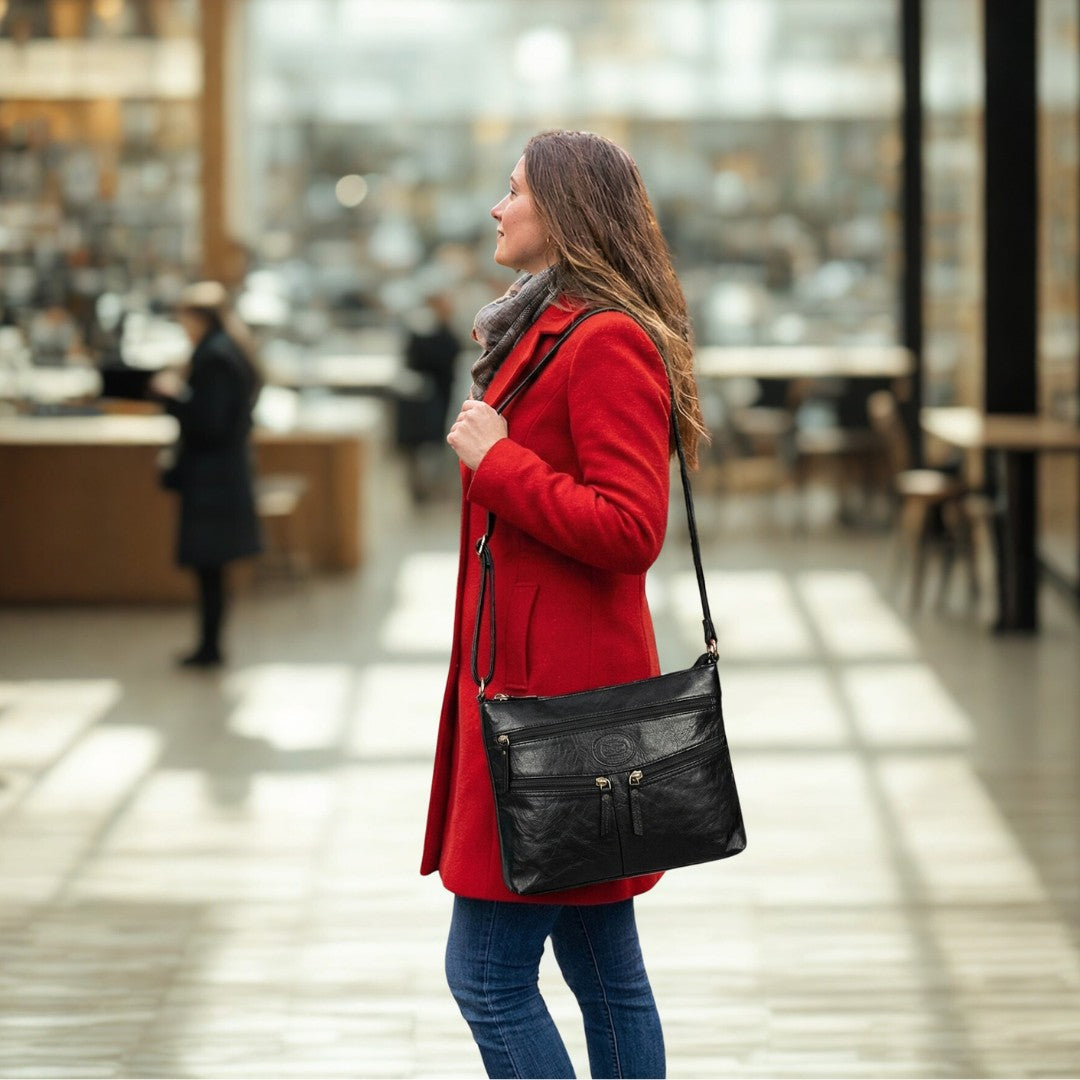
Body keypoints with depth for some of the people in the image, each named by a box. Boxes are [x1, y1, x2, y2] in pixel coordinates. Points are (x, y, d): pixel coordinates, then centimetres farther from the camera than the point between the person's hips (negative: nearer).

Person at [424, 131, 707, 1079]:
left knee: (488, 977, -7)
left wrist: (496, 462, -16)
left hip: (557, 697, -10)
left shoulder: (608, 343, -15)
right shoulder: (550, 329, 17)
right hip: (536, 680, 10)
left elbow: (628, 529, -23)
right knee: (604, 973, 12)